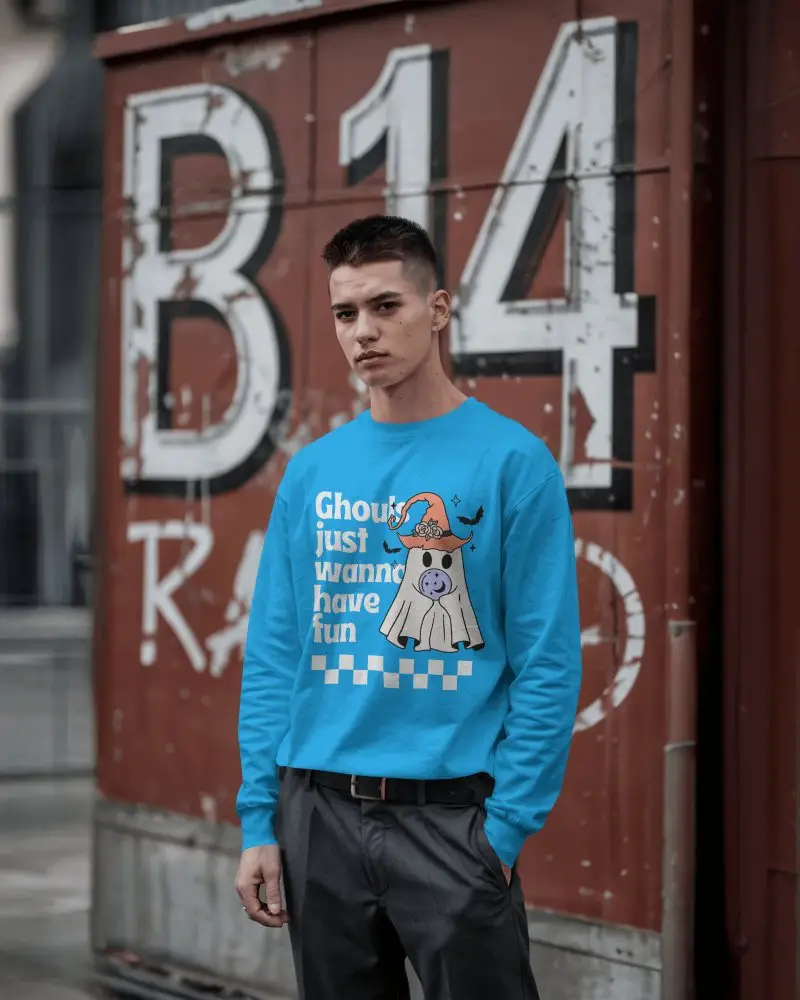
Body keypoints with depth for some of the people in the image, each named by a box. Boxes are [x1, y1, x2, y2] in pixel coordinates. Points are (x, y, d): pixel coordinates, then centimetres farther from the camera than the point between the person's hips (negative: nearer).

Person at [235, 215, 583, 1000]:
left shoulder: (512, 462, -6)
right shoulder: (310, 473, 8)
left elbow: (547, 665, -8)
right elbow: (272, 660, 10)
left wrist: (508, 825, -12)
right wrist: (259, 819, 4)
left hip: (449, 811, -4)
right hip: (320, 814, 5)